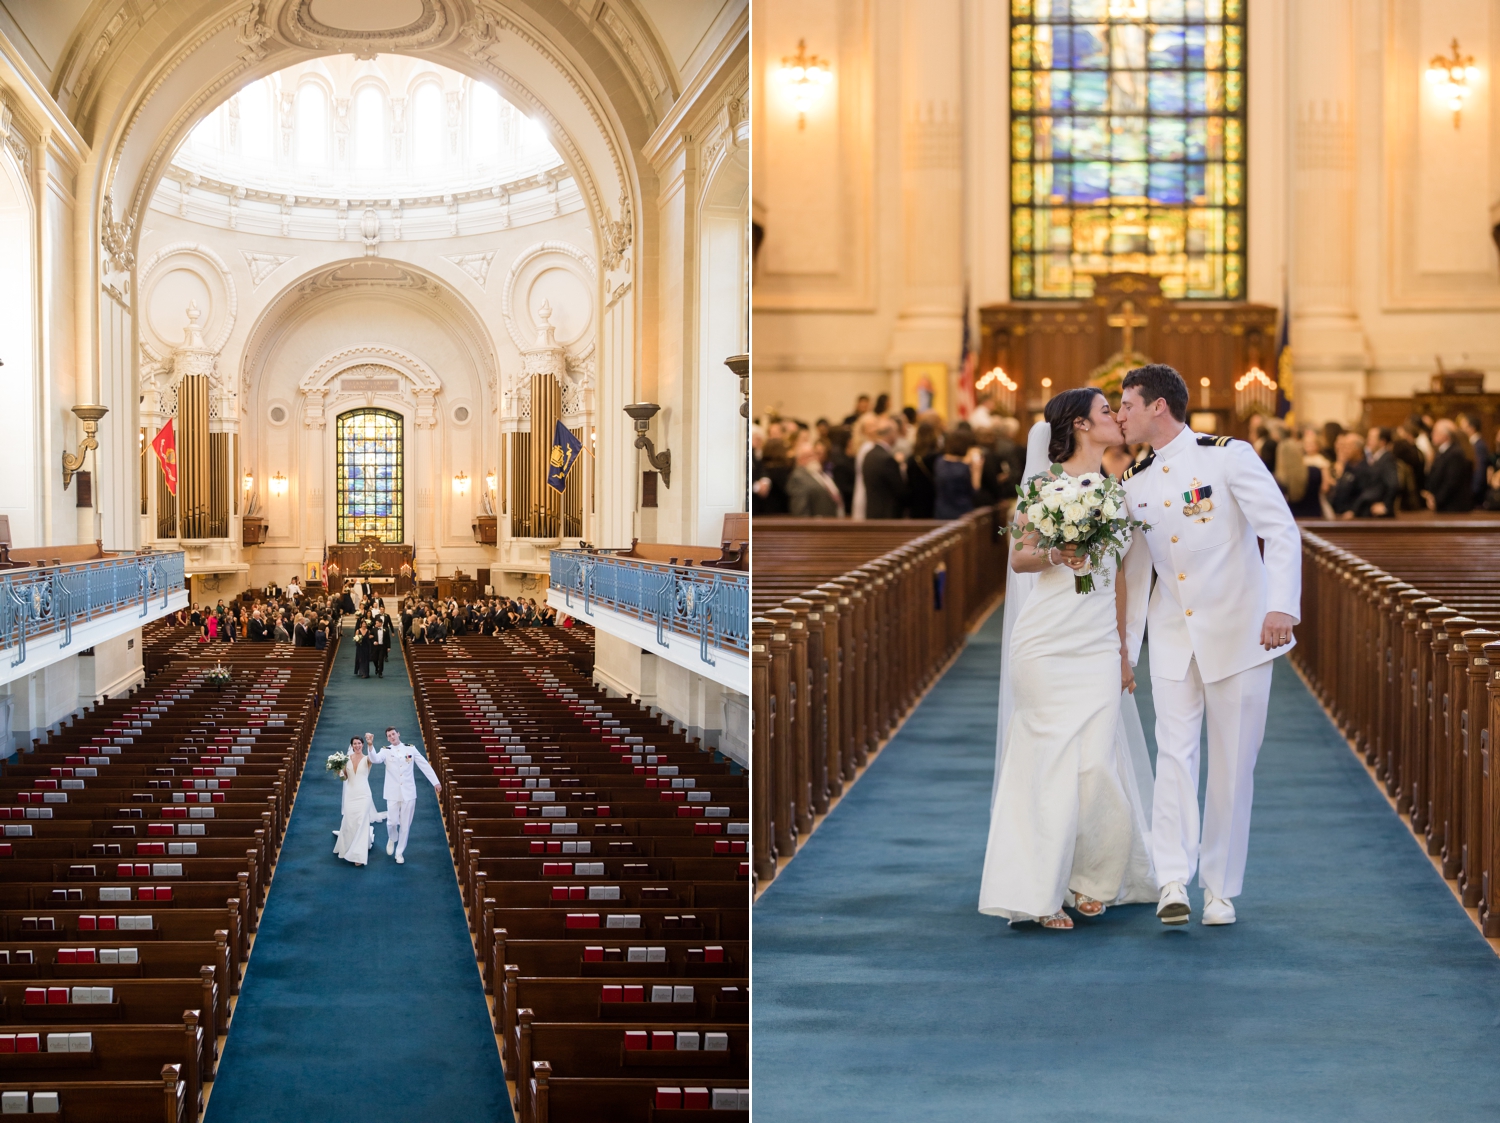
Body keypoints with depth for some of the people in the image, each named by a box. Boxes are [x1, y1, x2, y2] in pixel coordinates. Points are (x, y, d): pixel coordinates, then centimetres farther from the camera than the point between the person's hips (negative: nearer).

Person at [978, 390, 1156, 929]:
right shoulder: (1045, 483, 0)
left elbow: (1119, 576, 18)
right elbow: (1018, 559, -2)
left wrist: (1124, 651, 16)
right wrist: (1054, 555, -23)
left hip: (1099, 648, 4)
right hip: (1047, 643, -4)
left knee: (1096, 763, -5)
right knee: (1050, 759, -5)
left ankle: (1092, 879, 12)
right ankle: (1043, 894, 1)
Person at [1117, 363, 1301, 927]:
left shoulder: (1228, 456, -9)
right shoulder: (1134, 484, 7)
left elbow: (1282, 531, -13)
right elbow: (1134, 573, 14)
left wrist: (1283, 606, -26)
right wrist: (1122, 652, 11)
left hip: (1238, 631, -4)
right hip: (1173, 634, 4)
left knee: (1232, 763, 2)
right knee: (1174, 753, -8)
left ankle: (1220, 890, 11)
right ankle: (1173, 881, -12)